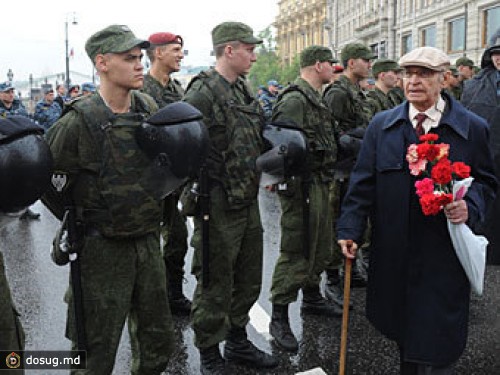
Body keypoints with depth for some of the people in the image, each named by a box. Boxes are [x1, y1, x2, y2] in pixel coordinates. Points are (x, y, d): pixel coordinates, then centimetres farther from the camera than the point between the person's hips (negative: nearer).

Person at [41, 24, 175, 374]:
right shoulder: (79, 121, -16)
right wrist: (82, 224, 1)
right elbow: (50, 184, -9)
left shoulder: (149, 108, 1)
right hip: (103, 250, -5)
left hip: (148, 243, 6)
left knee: (158, 342, 18)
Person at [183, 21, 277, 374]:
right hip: (218, 207, -9)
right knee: (215, 286, 5)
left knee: (248, 280, 19)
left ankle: (238, 341, 38)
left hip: (248, 201, 9)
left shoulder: (244, 90, 12)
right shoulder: (202, 92, -16)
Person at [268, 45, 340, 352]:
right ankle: (279, 317, 7)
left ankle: (312, 297, 38)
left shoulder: (317, 100, 17)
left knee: (321, 247, 20)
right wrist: (293, 189, -25)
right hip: (303, 186, -10)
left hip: (321, 185, 10)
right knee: (296, 252, -5)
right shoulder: (294, 100, -16)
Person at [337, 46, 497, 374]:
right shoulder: (382, 124, 4)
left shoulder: (473, 128, -1)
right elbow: (363, 182, 4)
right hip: (393, 250, 2)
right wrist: (350, 230, -1)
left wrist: (469, 207, -15)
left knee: (437, 338, 4)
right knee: (401, 326, 15)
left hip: (444, 252, -2)